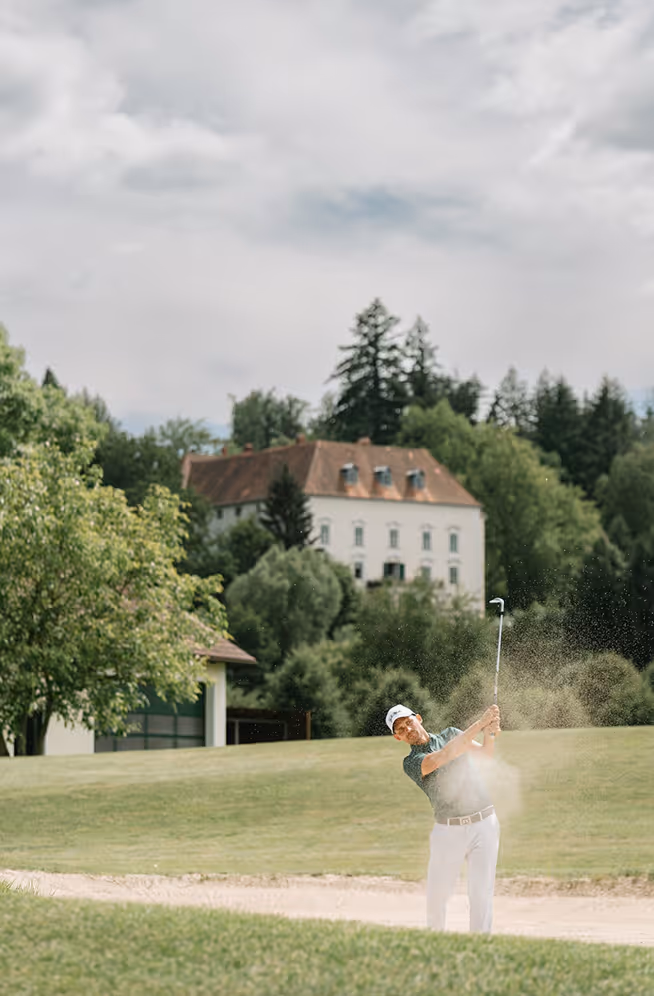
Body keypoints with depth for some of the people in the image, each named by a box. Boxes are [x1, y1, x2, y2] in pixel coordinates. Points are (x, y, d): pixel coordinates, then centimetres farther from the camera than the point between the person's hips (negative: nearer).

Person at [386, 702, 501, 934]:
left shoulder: (450, 734, 11)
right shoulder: (411, 763, -3)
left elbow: (486, 753, -1)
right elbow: (447, 754, -20)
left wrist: (490, 734, -24)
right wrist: (480, 723, -25)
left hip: (484, 825, 1)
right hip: (448, 830, -1)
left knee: (481, 894, -7)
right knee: (436, 895, 3)